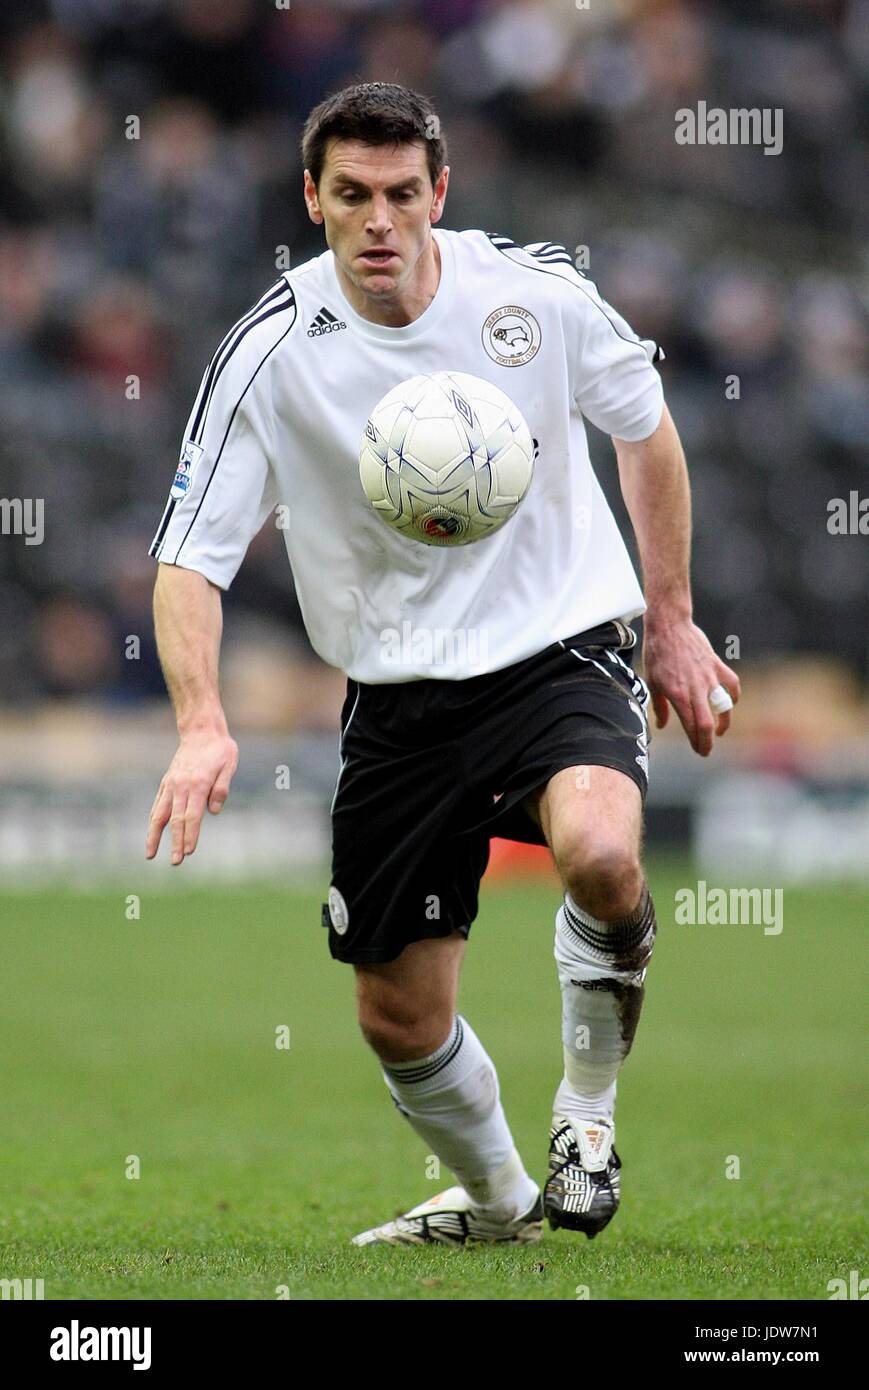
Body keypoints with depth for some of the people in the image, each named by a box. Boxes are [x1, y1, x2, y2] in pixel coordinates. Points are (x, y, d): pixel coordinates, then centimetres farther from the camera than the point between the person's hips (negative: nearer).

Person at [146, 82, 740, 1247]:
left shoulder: (537, 290, -9)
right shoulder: (268, 353, -12)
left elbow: (644, 426, 10)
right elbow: (190, 560, -10)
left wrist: (671, 619, 12)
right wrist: (202, 727, -26)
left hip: (562, 653, -1)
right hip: (401, 700, 1)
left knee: (599, 854, -33)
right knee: (399, 1017, 5)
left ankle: (588, 1105, -4)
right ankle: (496, 1199, 37)